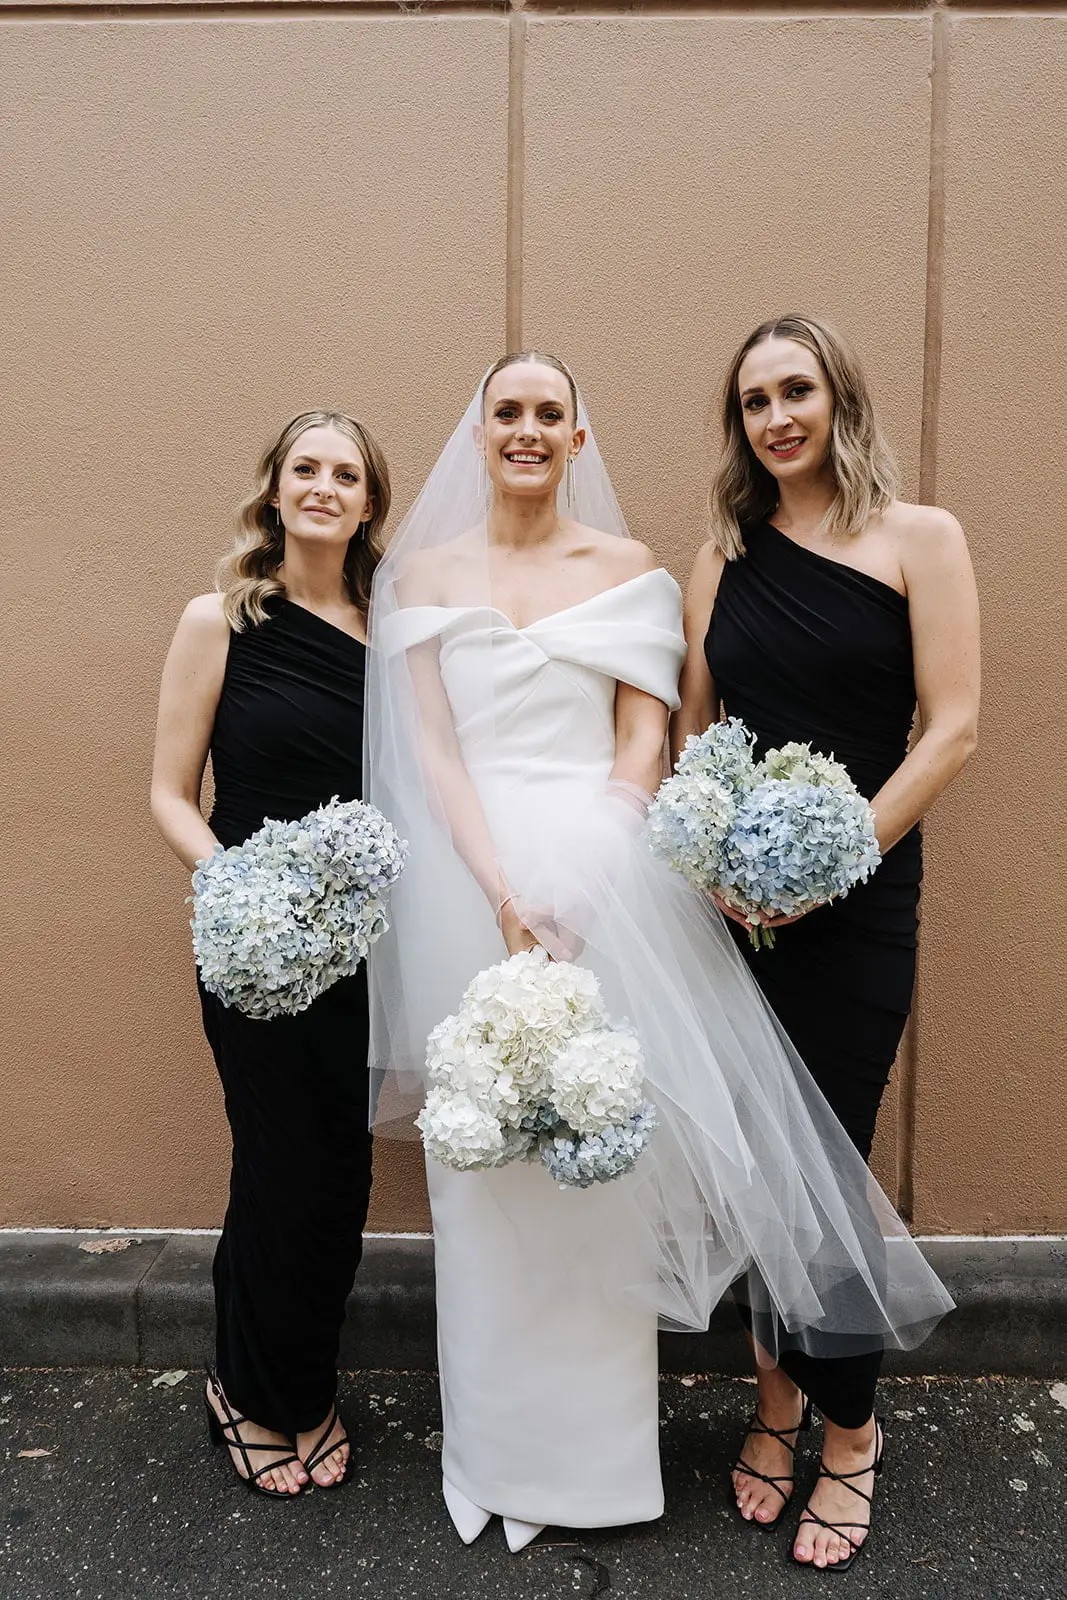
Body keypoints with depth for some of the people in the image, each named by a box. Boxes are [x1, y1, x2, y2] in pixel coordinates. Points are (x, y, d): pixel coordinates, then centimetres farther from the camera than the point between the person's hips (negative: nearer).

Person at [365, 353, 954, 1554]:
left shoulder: (629, 568, 7)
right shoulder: (424, 571, 8)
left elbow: (642, 744, 0)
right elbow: (432, 750, -1)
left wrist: (578, 891, -14)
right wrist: (504, 891, -14)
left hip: (608, 877, 0)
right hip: (472, 878, 1)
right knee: (486, 1163, 8)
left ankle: (600, 1442, 27)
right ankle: (501, 1449, 27)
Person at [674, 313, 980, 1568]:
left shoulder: (920, 539, 0)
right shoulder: (722, 556, 11)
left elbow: (951, 726, -6)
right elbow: (691, 728, 11)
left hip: (856, 903, -3)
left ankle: (848, 1430, 26)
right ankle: (783, 1389, 33)